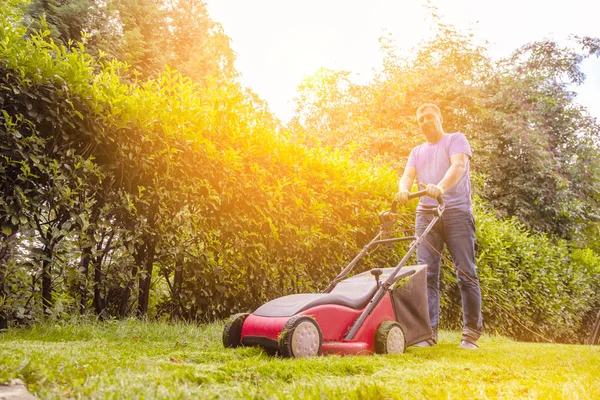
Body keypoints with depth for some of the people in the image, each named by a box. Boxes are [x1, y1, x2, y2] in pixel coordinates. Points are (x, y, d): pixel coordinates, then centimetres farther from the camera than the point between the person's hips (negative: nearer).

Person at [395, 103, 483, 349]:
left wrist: (441, 187, -30)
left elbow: (458, 166, -10)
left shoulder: (456, 139, 10)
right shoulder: (417, 152, 23)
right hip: (426, 214, 4)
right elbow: (407, 175, 7)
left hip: (457, 211, -4)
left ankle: (471, 333, 2)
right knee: (426, 272, -4)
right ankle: (428, 332, -3)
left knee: (466, 272, -5)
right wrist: (403, 190, -18)